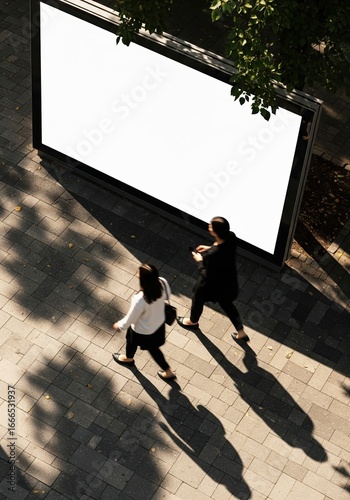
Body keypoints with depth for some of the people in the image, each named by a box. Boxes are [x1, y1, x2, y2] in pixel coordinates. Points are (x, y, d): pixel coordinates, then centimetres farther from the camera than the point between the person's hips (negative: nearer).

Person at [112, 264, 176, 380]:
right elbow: (167, 294, -2)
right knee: (152, 347, 33)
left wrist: (120, 326, -4)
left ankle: (128, 358, 64)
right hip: (159, 322, 5)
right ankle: (168, 372, 48)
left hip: (143, 331, -5)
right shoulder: (163, 283, -28)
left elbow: (130, 319, -25)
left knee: (132, 341, 31)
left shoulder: (140, 300, -44)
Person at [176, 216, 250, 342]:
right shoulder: (231, 237, -22)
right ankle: (241, 332, 45)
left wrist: (199, 261, -15)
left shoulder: (213, 254, -43)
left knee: (197, 299, 28)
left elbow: (207, 277, -28)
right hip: (228, 281, 6)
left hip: (213, 284, -6)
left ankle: (192, 322, 59)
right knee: (226, 303, 33)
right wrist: (210, 248, 1)